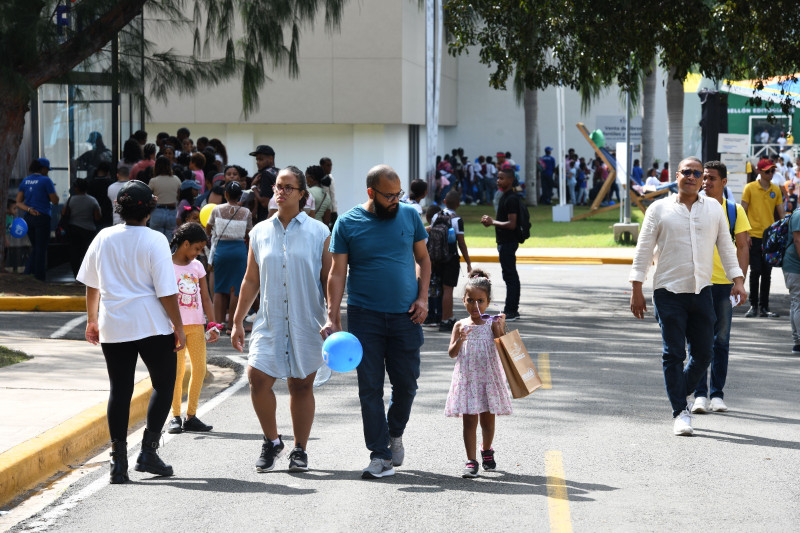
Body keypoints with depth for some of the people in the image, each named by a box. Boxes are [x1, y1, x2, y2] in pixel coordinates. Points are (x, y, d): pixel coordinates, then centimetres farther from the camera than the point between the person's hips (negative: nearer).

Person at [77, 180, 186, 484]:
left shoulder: (104, 238, 4)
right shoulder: (154, 241, -9)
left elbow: (91, 285, 12)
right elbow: (166, 291, -11)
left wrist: (92, 320, 23)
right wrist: (178, 327, -3)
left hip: (113, 326, 4)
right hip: (152, 325, -4)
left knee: (119, 390, 7)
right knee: (163, 385, 10)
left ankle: (118, 462, 4)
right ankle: (148, 451, 1)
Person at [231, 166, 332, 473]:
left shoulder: (319, 233, 2)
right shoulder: (260, 232, 9)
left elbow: (328, 279, 2)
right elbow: (251, 280, 14)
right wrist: (237, 321, 11)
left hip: (307, 324, -2)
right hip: (269, 321, 2)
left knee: (302, 385, 3)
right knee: (258, 378, -10)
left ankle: (300, 450, 15)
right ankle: (272, 441, 10)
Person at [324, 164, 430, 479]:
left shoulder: (409, 215, 4)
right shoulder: (347, 223, -2)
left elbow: (423, 259, 13)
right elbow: (337, 273, -1)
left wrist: (422, 298, 0)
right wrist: (332, 317, -8)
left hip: (405, 316, 2)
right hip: (365, 317, -2)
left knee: (406, 383, 5)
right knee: (370, 387, -1)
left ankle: (395, 433, 32)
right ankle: (380, 455, 3)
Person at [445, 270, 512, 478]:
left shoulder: (492, 324, 0)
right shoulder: (460, 326, 3)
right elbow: (452, 353, -3)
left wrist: (499, 329, -20)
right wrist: (460, 339, -20)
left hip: (489, 376, 0)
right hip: (467, 378, 0)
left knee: (487, 419, 12)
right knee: (469, 420, -5)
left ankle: (486, 450, 37)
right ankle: (471, 461, -4)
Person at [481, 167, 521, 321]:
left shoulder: (511, 199, -18)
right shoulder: (505, 197, 15)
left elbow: (511, 224, -23)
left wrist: (493, 222, -14)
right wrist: (491, 221, 9)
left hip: (508, 243, -11)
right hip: (505, 241, 11)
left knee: (509, 275, -8)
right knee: (511, 275, 14)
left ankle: (510, 311, -7)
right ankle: (513, 310, 20)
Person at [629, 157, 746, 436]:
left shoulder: (714, 209, 10)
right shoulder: (659, 210, 2)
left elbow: (726, 246, 14)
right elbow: (643, 251, 2)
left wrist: (738, 281, 5)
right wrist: (637, 290, -2)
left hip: (702, 291, 3)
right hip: (668, 291, -3)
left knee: (704, 353, 2)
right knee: (673, 354, -5)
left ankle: (680, 394, 26)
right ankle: (680, 413, -1)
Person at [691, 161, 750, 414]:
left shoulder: (734, 211, 3)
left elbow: (742, 247, 4)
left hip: (724, 284, 1)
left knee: (721, 341, 6)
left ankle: (717, 394, 13)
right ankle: (700, 394, 2)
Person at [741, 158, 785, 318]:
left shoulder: (776, 189, 9)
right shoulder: (750, 188, -2)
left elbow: (781, 213, 12)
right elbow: (743, 211, -2)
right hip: (754, 236, -3)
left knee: (767, 273, 5)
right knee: (755, 271, -4)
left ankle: (764, 307, 10)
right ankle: (753, 305, 6)